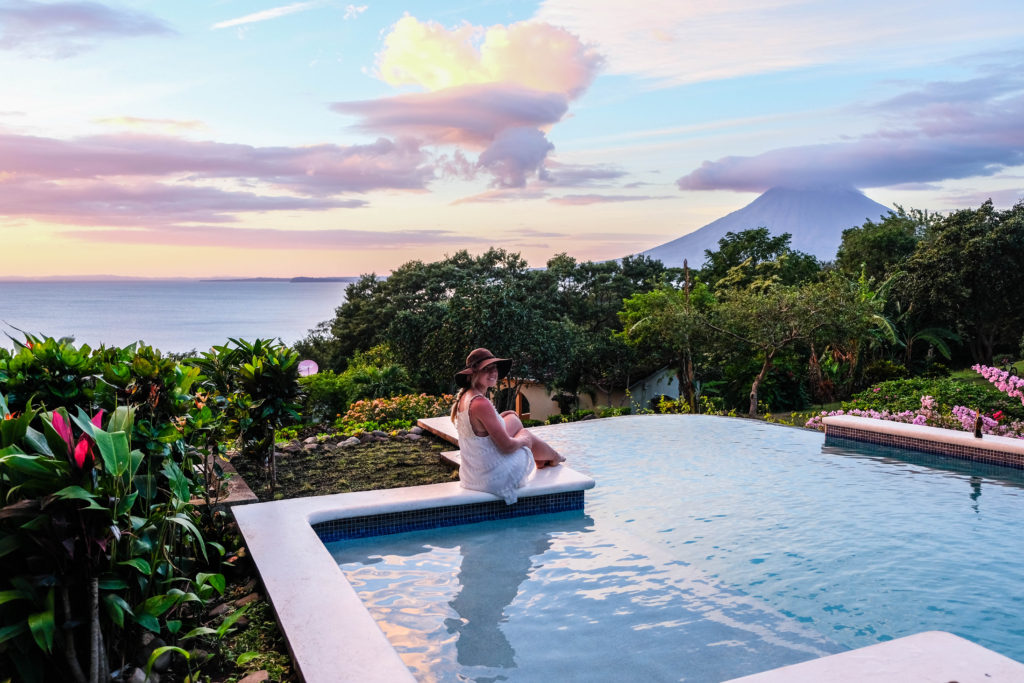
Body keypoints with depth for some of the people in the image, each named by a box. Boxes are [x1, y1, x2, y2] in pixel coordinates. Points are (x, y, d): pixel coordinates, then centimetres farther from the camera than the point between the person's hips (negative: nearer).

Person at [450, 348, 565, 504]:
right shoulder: (481, 403, -28)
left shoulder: (464, 398, 0)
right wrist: (523, 440, -2)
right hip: (495, 477, -8)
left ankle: (540, 460, 45)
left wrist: (499, 417, 15)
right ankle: (554, 458, 49)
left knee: (514, 420, 21)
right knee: (527, 435, 16)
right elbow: (507, 447, -23)